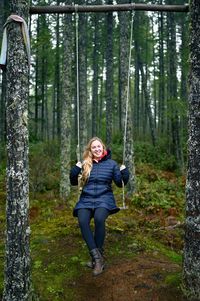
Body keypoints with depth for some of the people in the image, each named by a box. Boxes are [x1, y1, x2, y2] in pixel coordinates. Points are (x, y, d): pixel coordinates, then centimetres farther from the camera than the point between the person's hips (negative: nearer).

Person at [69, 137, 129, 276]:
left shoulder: (111, 163, 8)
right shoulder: (85, 164, 11)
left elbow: (121, 183, 8)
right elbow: (74, 182, 12)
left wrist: (125, 172, -10)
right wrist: (75, 170, -6)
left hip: (104, 198, -2)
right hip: (86, 199, 2)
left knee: (99, 218, -33)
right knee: (83, 221, -29)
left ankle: (97, 256, -18)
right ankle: (97, 256, -23)